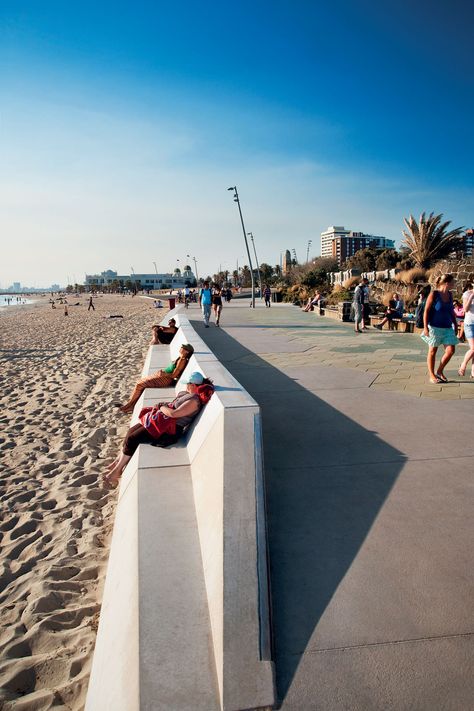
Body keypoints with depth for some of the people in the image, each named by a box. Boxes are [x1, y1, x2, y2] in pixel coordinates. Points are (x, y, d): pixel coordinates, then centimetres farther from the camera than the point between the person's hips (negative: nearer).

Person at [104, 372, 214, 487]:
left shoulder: (194, 401, -20)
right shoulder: (188, 393, 10)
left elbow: (173, 413, -26)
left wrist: (162, 407, -8)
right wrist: (164, 405, 3)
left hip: (169, 430, -10)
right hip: (162, 419, 10)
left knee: (132, 439, -11)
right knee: (131, 431, 3)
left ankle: (117, 471, 5)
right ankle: (118, 461, 14)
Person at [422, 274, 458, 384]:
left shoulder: (450, 294, 8)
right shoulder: (434, 294, -10)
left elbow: (451, 311, 18)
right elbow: (426, 311, -11)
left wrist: (455, 323, 17)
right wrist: (425, 327, -15)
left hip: (448, 328, 6)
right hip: (435, 327, -6)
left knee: (451, 350, -1)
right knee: (432, 351, 5)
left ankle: (440, 372, 18)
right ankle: (432, 376, 15)